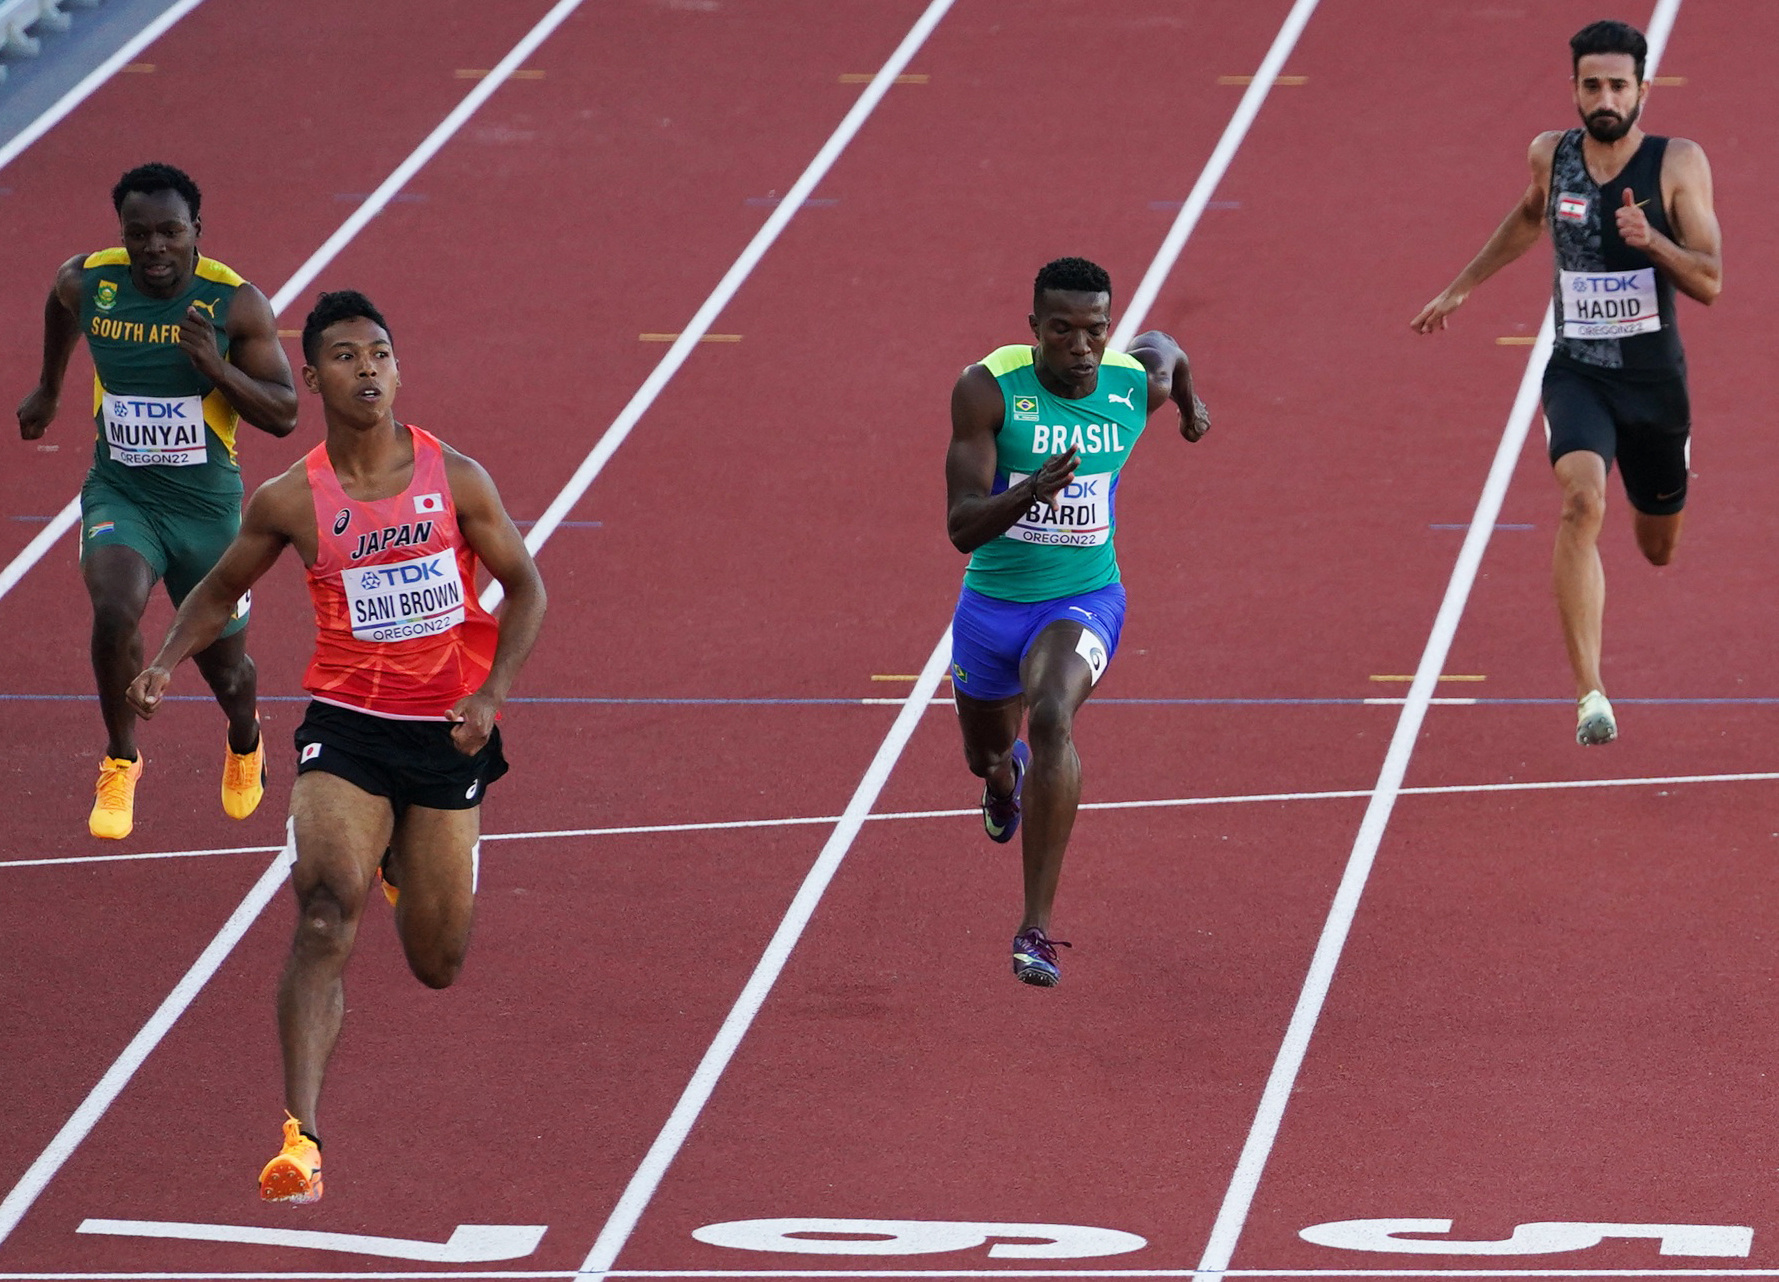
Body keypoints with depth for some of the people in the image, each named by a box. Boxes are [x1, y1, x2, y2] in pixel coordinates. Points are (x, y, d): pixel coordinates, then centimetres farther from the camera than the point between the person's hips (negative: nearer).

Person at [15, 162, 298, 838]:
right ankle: (120, 759, -6)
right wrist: (48, 388, 30)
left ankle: (245, 741, 52)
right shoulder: (86, 282, -9)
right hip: (119, 495, 0)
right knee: (115, 611, -30)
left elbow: (284, 415, -12)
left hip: (207, 504, 0)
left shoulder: (237, 303, -15)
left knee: (224, 669, 14)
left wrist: (215, 367, -28)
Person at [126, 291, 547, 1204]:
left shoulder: (454, 478, -5)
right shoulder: (291, 501, -4)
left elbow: (525, 589, 2)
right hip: (344, 726, -1)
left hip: (446, 733, 1)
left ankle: (405, 866, 49)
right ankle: (300, 1136, -29)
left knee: (438, 966, 9)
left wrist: (491, 697, -12)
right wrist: (166, 662, -7)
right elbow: (219, 592, 11)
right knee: (327, 905, -25)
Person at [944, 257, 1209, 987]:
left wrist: (1187, 401, 36)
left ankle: (1037, 929, -31)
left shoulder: (1136, 385, -11)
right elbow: (962, 528, -24)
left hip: (1083, 602, -1)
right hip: (992, 602, 1)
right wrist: (1029, 492, -43)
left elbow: (1161, 344, 16)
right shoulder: (988, 390, -20)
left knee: (1052, 717, -32)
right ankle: (1006, 772, 68)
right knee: (987, 753, 24)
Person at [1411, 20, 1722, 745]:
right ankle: (1590, 695, -33)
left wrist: (1651, 240, -30)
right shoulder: (1551, 155, -2)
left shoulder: (1678, 165, -10)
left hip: (1656, 378, 0)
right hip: (1577, 372, 0)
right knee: (1583, 502, -29)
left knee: (1659, 550, 19)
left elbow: (1710, 284, -14)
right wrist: (1463, 287, 27)